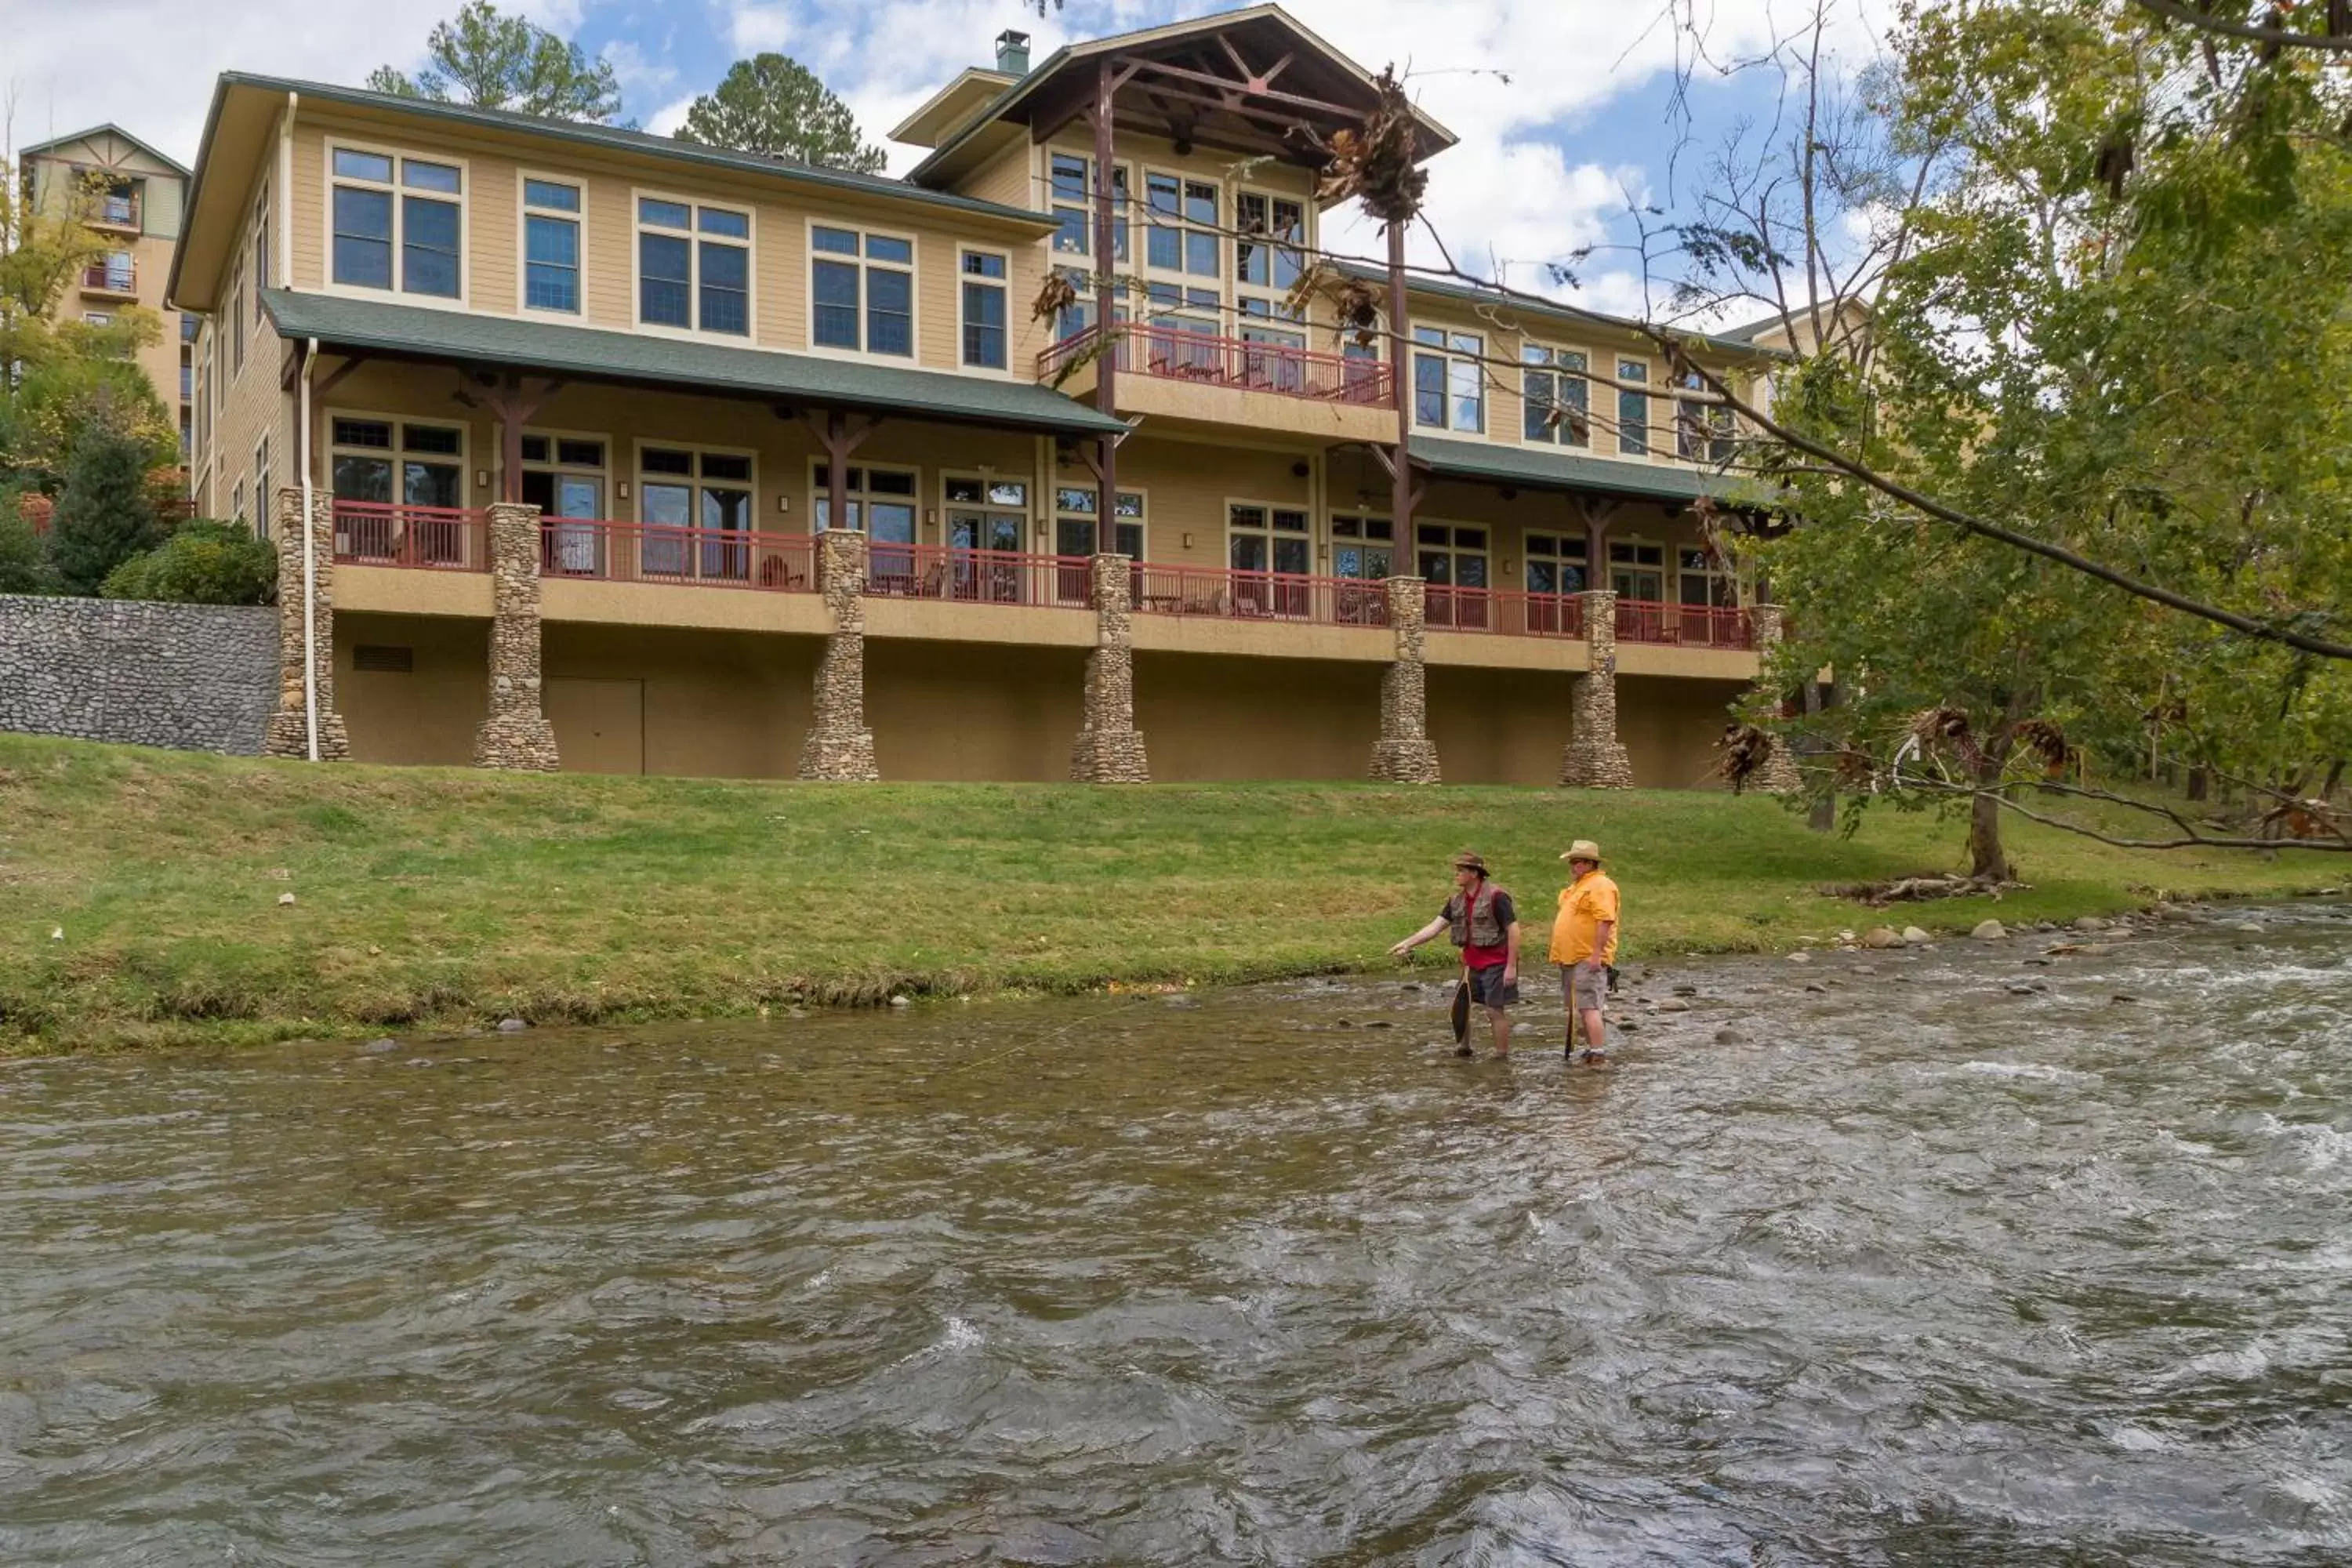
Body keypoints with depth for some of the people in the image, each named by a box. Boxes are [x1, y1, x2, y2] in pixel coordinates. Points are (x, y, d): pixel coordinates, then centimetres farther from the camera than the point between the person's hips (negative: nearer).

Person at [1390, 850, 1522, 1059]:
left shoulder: (1496, 896, -16)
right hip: (1472, 963, 7)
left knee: (1495, 1010, -4)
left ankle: (1501, 1057, 6)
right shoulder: (1457, 901, 6)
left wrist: (1512, 965, -18)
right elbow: (1435, 926, 3)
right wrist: (1407, 944, -6)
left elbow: (1513, 930, -17)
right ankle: (1463, 1049, 25)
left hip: (1496, 963, -7)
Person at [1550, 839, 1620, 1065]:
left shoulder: (1600, 886, -14)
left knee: (1588, 1006, -15)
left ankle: (1599, 1055, -18)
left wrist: (1596, 954, -27)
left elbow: (1605, 921, -23)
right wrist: (1561, 954, 25)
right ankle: (1591, 1048, 22)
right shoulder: (1578, 886, 19)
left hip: (1588, 959, -10)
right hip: (1571, 958, 10)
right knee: (1580, 1006, 14)